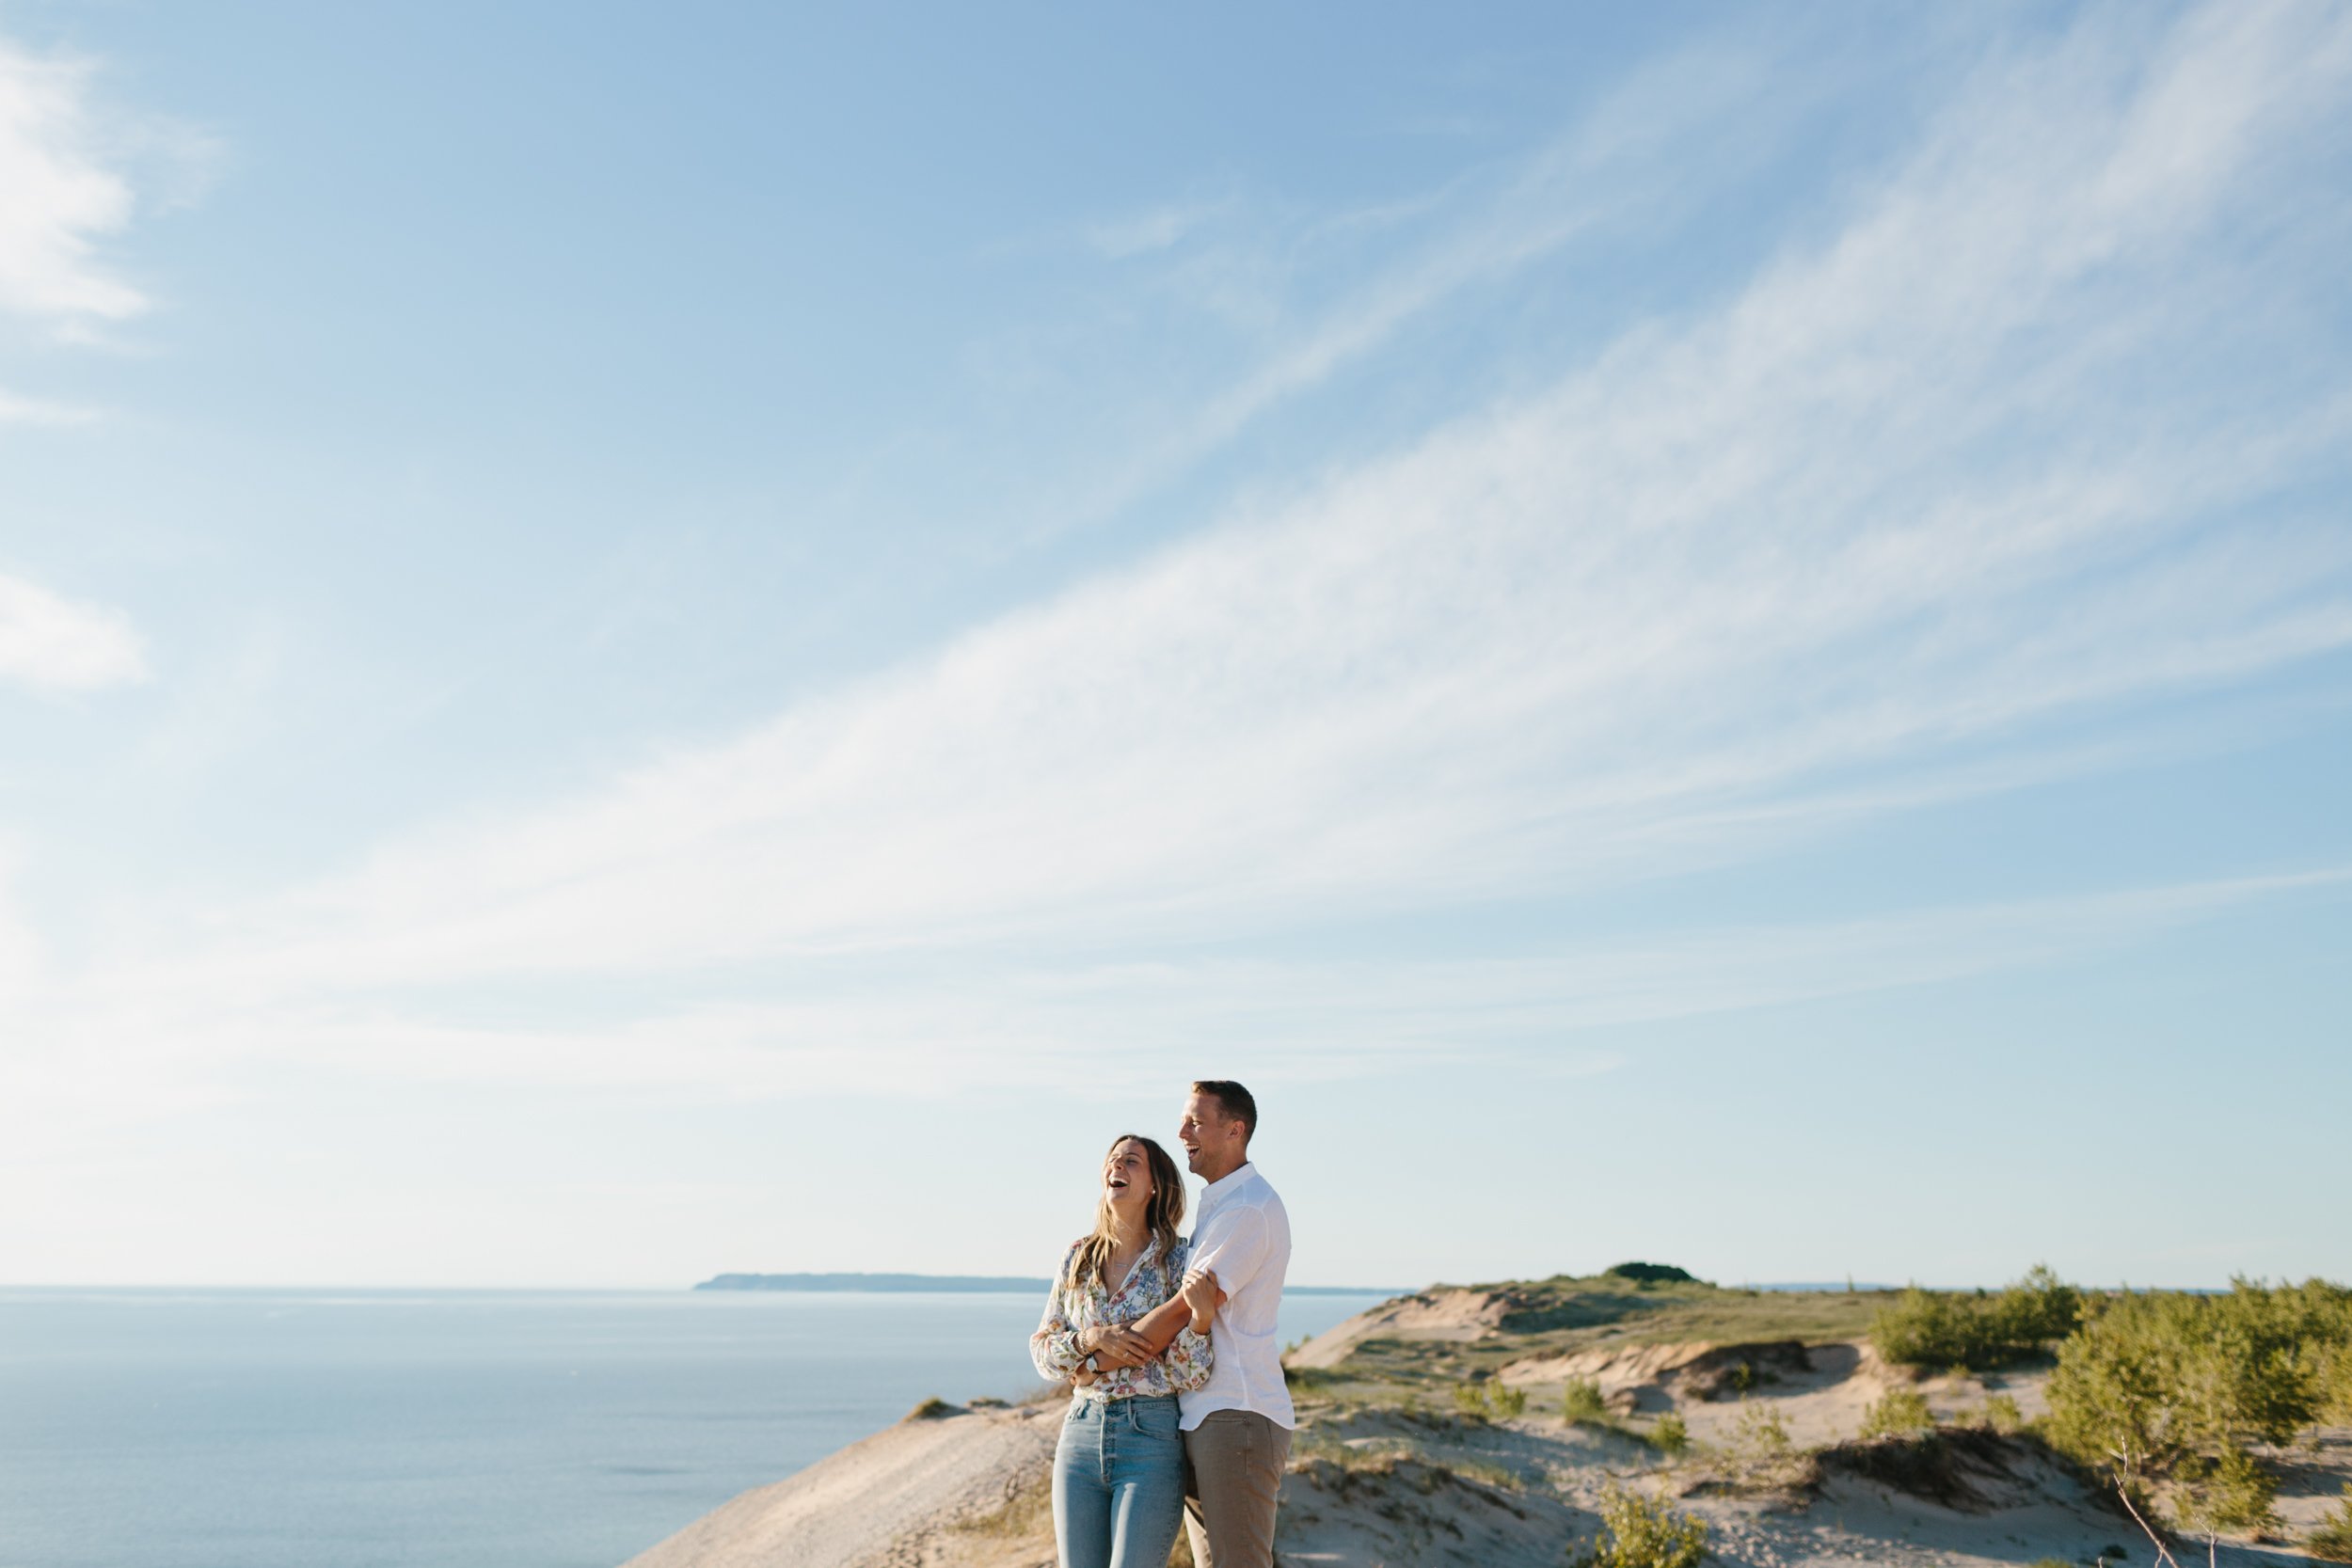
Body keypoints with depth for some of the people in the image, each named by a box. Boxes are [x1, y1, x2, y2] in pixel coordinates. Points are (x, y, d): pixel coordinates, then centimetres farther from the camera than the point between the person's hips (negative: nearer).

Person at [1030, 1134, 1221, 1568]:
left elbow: (1189, 1376, -7)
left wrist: (1202, 1315, -26)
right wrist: (1093, 1338, -11)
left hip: (1152, 1439, -4)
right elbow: (1042, 1349, 8)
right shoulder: (1078, 1258, 8)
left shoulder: (1180, 1261, -3)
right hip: (1082, 1435, 4)